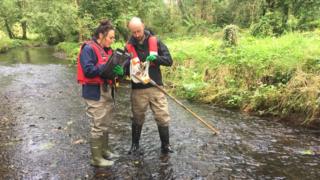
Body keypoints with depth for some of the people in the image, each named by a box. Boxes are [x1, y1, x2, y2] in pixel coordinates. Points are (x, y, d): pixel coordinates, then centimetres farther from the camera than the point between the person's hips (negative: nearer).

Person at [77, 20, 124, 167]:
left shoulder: (106, 50, 13)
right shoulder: (88, 48, -13)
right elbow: (88, 71, -23)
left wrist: (117, 70, -8)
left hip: (106, 91, 9)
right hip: (94, 93, -9)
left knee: (105, 124, 18)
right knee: (97, 126, -1)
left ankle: (105, 151, 33)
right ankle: (96, 158, 12)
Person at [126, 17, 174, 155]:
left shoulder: (155, 42, 1)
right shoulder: (129, 47, 1)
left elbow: (169, 61, -2)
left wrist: (156, 58, -20)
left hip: (156, 87, 0)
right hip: (138, 90, 0)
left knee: (162, 117, 2)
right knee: (138, 119, 12)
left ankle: (165, 145, 19)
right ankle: (135, 145, 29)